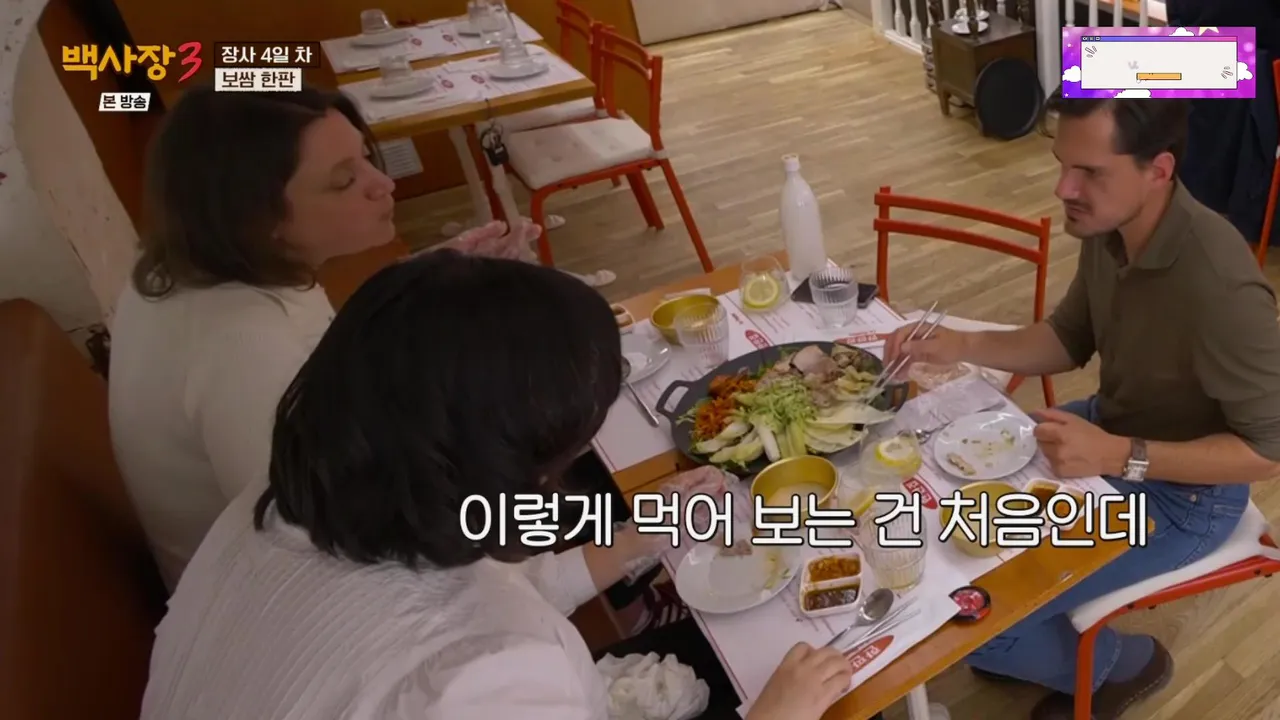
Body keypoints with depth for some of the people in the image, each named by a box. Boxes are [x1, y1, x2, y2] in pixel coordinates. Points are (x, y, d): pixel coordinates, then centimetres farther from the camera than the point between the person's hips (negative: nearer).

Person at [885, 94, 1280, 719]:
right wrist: (963, 345, -12)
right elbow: (1070, 340, 3)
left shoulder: (1220, 286, -34)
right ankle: (1023, 638, 30)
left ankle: (1122, 662, 19)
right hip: (1110, 429, 8)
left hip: (1181, 491, -7)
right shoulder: (1108, 225, -11)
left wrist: (1119, 457, -33)